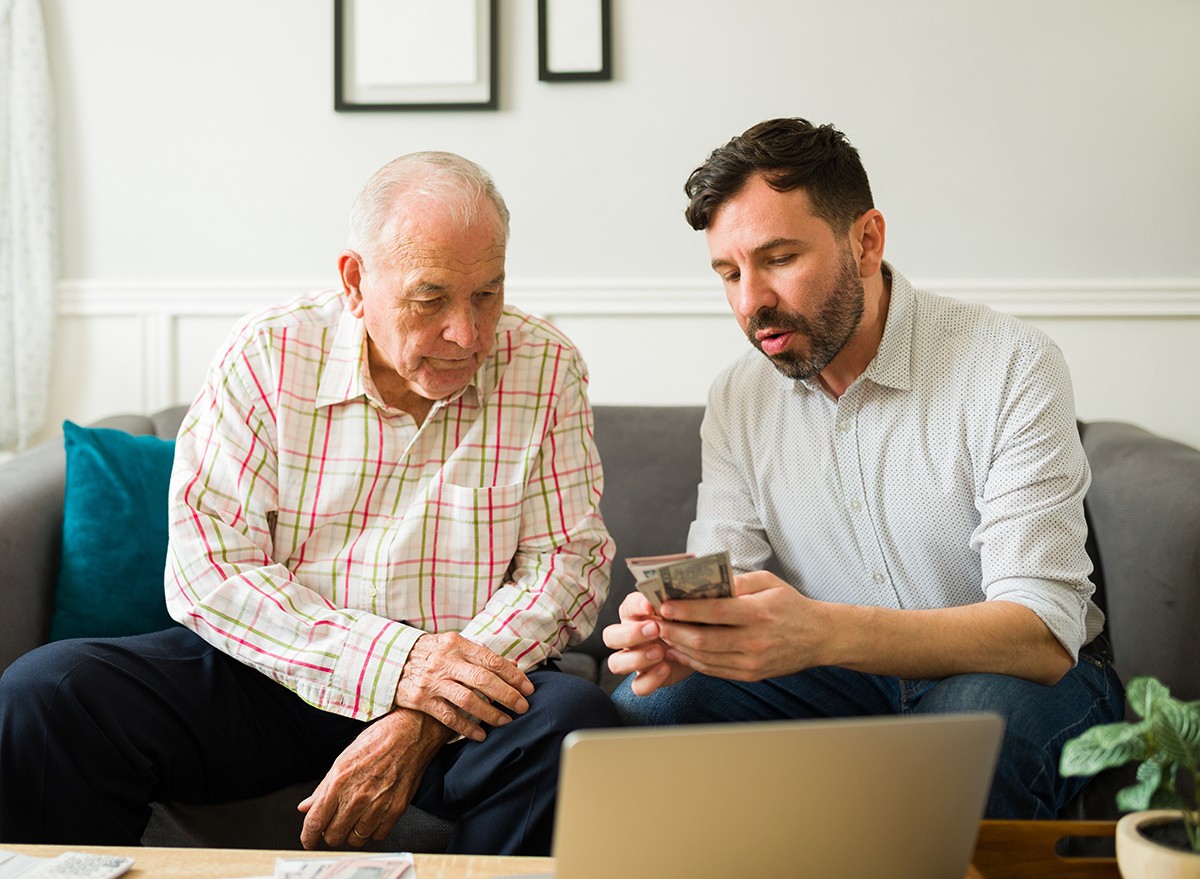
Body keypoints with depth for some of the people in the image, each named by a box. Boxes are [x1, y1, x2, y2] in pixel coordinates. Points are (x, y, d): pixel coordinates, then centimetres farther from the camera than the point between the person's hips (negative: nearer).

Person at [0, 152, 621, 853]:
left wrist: (422, 722, -20)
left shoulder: (545, 367, -2)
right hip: (275, 664, 0)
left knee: (576, 720, -32)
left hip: (466, 685, 0)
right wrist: (393, 663, -24)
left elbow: (568, 563, -6)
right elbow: (207, 568, -10)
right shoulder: (267, 356, -4)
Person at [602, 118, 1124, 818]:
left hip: (1025, 679, -4)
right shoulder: (738, 400, -1)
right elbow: (716, 588, -5)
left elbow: (1042, 635, -28)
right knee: (641, 708, -20)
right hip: (842, 680, 4)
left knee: (978, 713, -38)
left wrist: (821, 631, -45)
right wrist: (673, 636, -33)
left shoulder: (1011, 367, -19)